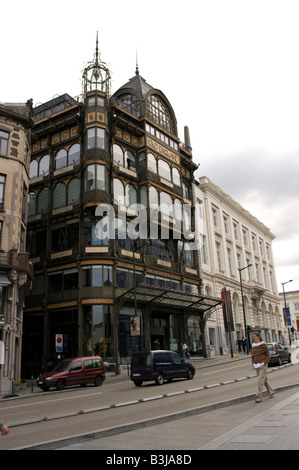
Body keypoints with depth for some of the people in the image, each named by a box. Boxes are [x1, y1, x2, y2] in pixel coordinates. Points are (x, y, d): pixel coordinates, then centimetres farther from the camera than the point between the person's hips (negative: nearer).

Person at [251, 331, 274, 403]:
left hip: (263, 365, -6)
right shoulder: (253, 346, 8)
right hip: (256, 366, 6)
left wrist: (264, 364, -13)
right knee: (264, 380, 15)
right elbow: (252, 356, 18)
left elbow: (268, 355, -5)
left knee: (260, 381, -10)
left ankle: (259, 396, -8)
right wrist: (253, 363, 5)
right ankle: (271, 392, 32)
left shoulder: (263, 345, -8)